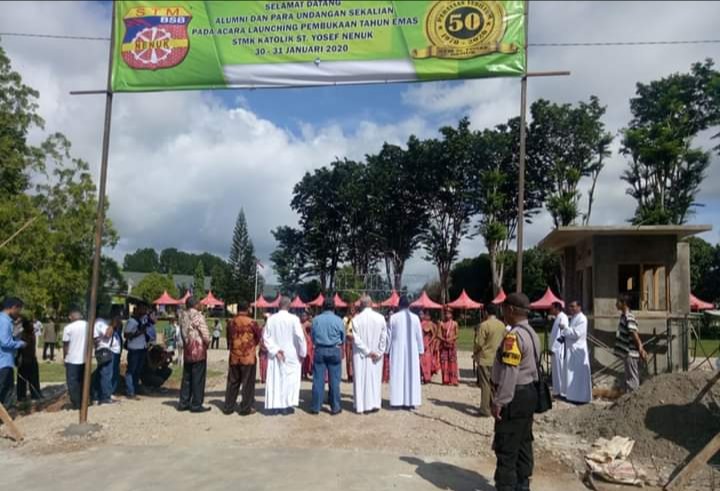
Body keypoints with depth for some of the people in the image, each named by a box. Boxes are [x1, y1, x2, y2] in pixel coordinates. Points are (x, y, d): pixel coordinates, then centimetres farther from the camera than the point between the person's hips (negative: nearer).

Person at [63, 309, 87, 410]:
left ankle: (76, 404, 7)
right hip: (85, 359, 4)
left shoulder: (68, 328, -10)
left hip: (72, 359, -4)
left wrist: (64, 357, 7)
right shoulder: (88, 326, 0)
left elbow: (65, 345, -6)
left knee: (73, 382, 5)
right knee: (83, 381, 15)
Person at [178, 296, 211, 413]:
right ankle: (196, 405, 6)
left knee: (186, 378, 15)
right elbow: (206, 334, -16)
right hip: (199, 351, -7)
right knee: (198, 379, 1)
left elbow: (183, 332, 9)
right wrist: (207, 344, 0)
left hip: (187, 352, 7)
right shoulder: (198, 316, -14)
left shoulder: (183, 316, 7)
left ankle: (183, 403, 20)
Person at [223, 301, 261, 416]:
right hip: (248, 357, -4)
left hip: (234, 357, 4)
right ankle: (246, 408, 8)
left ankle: (228, 407, 18)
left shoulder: (231, 322, 1)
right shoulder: (251, 322, -11)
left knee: (232, 382, 13)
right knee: (247, 383, 4)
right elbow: (259, 337, 1)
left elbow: (228, 338, 11)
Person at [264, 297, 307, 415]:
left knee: (275, 380, 9)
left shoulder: (271, 319, -4)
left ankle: (275, 406, 12)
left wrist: (275, 350, -5)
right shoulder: (293, 319, -13)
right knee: (289, 380, 7)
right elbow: (300, 337, -13)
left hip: (275, 355, 3)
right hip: (291, 355, -3)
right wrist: (302, 353, -2)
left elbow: (266, 337, -4)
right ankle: (286, 406, 8)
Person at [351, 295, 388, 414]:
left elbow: (356, 339, -13)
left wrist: (368, 351, -8)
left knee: (361, 379, 6)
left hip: (361, 355, -1)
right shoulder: (380, 317, -6)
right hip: (376, 355, 1)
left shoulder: (356, 319, -10)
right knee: (375, 378, 12)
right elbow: (384, 337, -7)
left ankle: (361, 406, 9)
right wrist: (379, 352, -2)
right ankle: (374, 404, 14)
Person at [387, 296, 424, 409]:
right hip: (412, 350, 1)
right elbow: (419, 336, 0)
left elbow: (390, 335, -1)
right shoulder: (415, 317, -3)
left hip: (397, 349, -1)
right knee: (412, 374, 5)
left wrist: (387, 350, 8)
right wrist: (420, 350, 9)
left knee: (398, 374, 4)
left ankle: (398, 401, 4)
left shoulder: (393, 317, -6)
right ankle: (410, 401, 6)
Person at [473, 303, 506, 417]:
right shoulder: (502, 325, 4)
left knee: (485, 384, -1)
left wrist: (475, 353, 3)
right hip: (497, 359, 6)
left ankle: (485, 410, 2)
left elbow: (479, 343, -15)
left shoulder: (484, 325, -17)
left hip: (485, 359, -6)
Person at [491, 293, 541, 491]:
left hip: (515, 396, -10)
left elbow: (509, 372, -25)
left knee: (506, 446, -1)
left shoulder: (514, 335, -21)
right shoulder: (531, 333, 11)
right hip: (528, 393, 10)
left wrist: (499, 402, -20)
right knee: (523, 442, 18)